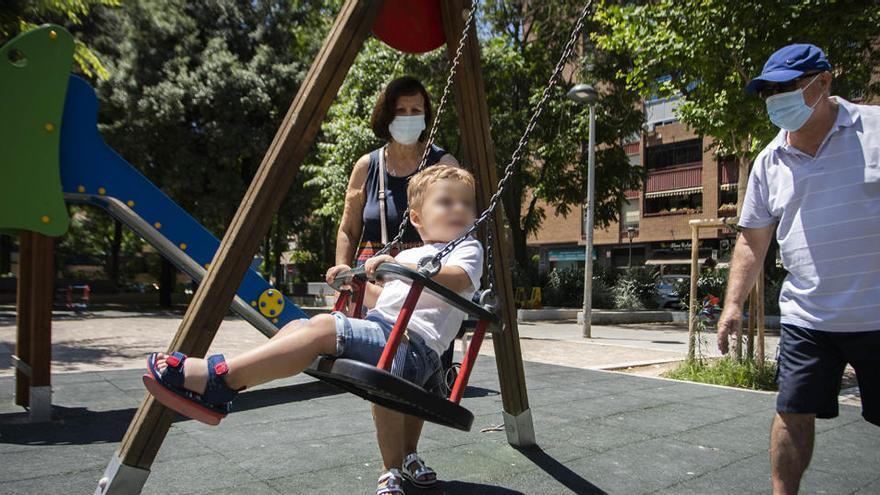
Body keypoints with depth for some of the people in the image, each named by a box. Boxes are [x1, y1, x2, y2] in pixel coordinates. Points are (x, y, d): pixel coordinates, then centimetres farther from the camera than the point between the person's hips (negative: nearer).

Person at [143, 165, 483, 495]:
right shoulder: (409, 256, 28)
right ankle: (213, 390, -13)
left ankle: (218, 376, -29)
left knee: (322, 328, -27)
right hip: (379, 329, 8)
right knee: (297, 327, -4)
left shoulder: (468, 249, 6)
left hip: (412, 347, -8)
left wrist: (399, 267, -26)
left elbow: (455, 281, -18)